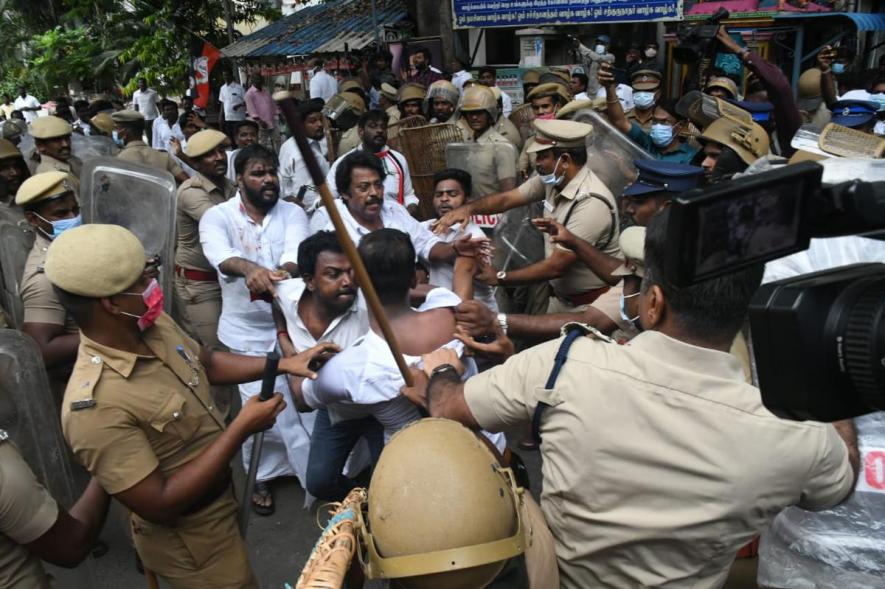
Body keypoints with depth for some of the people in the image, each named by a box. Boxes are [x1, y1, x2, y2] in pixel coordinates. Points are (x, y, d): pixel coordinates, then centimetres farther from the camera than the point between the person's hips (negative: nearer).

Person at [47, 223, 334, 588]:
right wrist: (242, 429, -31)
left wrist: (281, 364, -4)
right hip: (189, 540, -8)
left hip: (220, 498, 8)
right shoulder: (96, 405, -35)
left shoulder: (154, 326, -11)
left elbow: (207, 363, 8)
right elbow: (160, 505, -32)